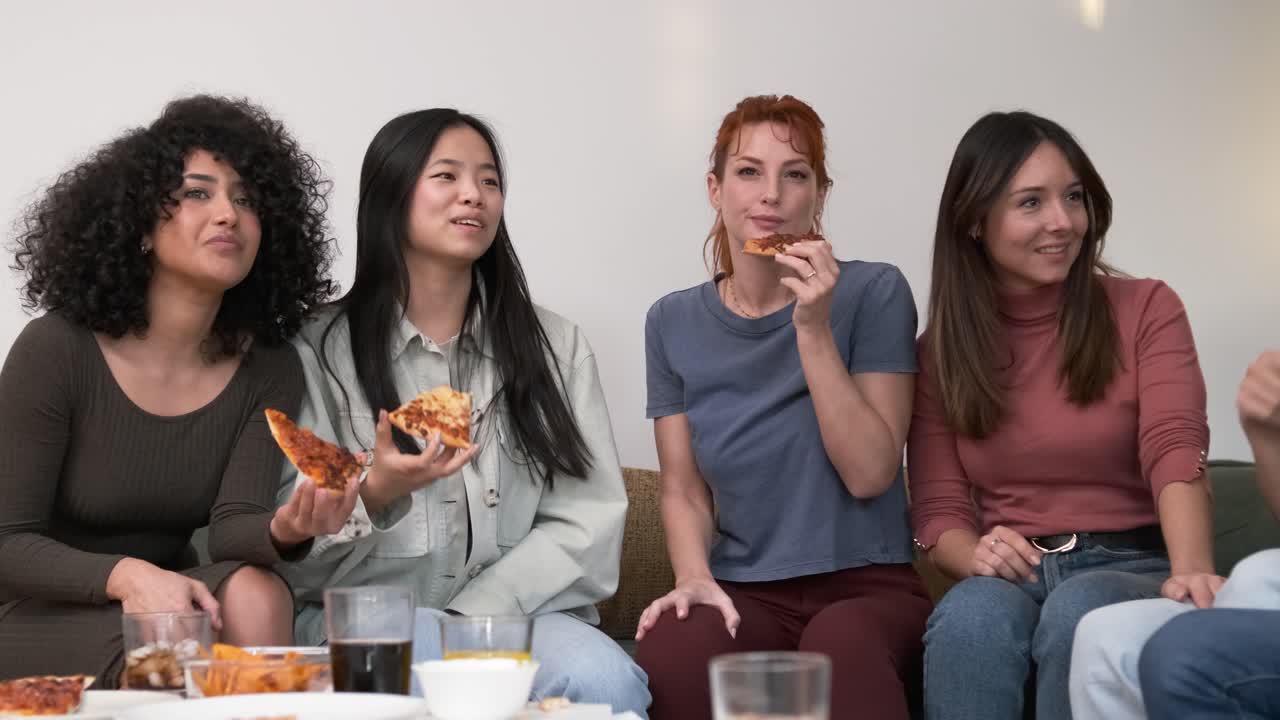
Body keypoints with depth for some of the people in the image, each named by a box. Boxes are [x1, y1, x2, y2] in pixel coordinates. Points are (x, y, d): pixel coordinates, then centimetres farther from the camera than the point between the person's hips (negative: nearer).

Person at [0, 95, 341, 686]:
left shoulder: (268, 369, -4)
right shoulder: (56, 349, -15)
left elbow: (231, 526, -15)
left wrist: (284, 528, -40)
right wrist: (127, 575, -31)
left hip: (169, 599, 4)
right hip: (47, 618, -3)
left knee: (253, 596, -29)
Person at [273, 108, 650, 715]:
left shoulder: (556, 345, 10)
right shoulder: (321, 351, 3)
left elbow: (590, 522, 2)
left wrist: (472, 616, -11)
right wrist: (374, 495, -22)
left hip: (520, 611, 2)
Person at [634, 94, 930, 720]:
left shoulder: (873, 293, -1)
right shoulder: (673, 322, 8)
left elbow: (868, 474, -8)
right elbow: (684, 490, 9)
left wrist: (813, 329, -15)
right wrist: (694, 577, -11)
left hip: (865, 583, -2)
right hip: (743, 592, 3)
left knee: (840, 643, -39)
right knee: (668, 654, -33)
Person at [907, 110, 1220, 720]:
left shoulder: (1146, 310, 2)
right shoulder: (939, 350, 8)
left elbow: (1175, 450, -13)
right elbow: (938, 511, 4)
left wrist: (1192, 571, -33)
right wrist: (977, 554, -21)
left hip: (1131, 569, -1)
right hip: (1010, 577, 1)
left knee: (1078, 610, -36)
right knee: (970, 616, -34)